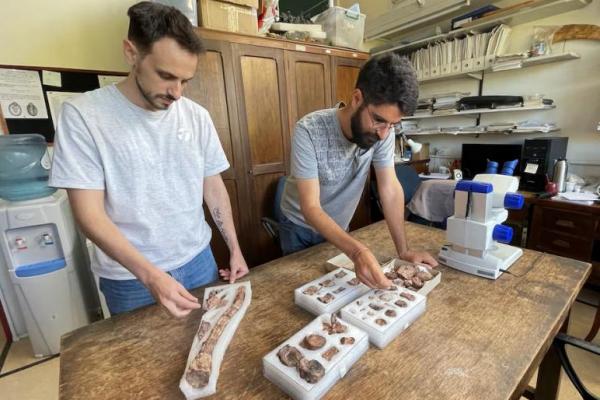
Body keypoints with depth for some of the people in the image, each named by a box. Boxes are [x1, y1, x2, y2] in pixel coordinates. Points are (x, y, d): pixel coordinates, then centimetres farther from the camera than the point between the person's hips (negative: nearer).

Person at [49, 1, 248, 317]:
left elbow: (214, 188, 2)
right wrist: (150, 275, -27)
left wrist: (235, 250, 2)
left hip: (198, 260, 3)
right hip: (129, 278, -2)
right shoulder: (82, 114, -14)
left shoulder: (197, 117, -4)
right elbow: (89, 214, -16)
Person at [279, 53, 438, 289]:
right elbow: (310, 208, -35)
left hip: (339, 228, 4)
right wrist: (356, 251, -47)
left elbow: (390, 189, -15)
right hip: (301, 227, -3)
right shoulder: (309, 131, -32)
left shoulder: (383, 131, -20)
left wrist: (403, 250, -17)